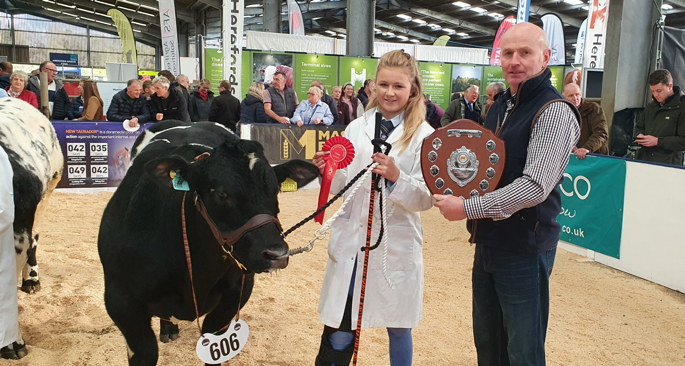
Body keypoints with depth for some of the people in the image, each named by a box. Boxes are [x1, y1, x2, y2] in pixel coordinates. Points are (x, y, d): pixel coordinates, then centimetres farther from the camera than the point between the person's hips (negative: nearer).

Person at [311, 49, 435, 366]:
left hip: (396, 245, -2)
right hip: (350, 242, 3)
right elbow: (341, 187, 8)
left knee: (398, 328, 15)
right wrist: (328, 170, -12)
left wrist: (397, 177, -27)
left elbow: (426, 198, -10)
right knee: (338, 333, 8)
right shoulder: (356, 128, 6)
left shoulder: (423, 135, -4)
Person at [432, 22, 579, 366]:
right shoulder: (500, 105, 11)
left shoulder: (555, 112, -15)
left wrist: (467, 208, -23)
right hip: (488, 242, 8)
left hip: (524, 250, -8)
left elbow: (535, 187, -24)